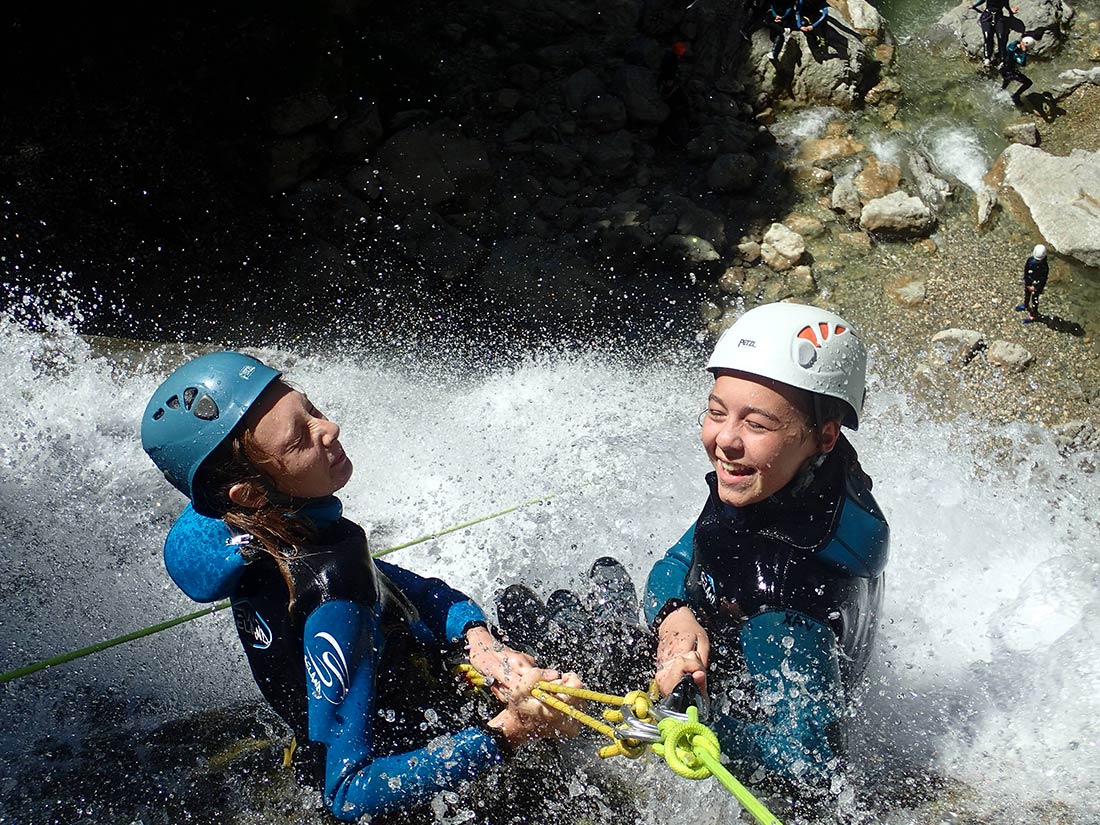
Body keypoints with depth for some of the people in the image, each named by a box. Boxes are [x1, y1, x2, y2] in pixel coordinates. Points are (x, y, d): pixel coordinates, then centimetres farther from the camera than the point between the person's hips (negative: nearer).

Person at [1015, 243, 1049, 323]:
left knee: (1034, 300, 11)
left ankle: (1033, 315, 30)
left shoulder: (1045, 267, -30)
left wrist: (1035, 288, -16)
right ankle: (1025, 306, 58)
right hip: (1028, 283, 5)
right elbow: (1026, 273, -11)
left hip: (1037, 286, -5)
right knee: (1026, 295, 29)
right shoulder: (1030, 261, -20)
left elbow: (1043, 280, -21)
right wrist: (1028, 285, -11)